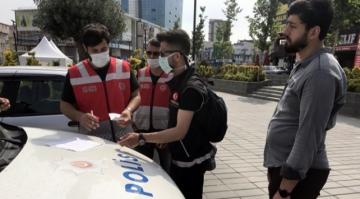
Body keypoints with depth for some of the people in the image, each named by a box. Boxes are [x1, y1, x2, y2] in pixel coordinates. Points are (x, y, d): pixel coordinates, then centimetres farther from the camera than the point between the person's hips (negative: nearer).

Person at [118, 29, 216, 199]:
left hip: (190, 161, -8)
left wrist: (141, 138, -30)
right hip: (179, 157, 9)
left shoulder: (192, 88, -26)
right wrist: (164, 138, 6)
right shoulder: (176, 81, 4)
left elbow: (180, 132, -27)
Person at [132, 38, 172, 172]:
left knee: (168, 171, 14)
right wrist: (131, 119, 2)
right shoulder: (139, 74, 4)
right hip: (142, 130, 4)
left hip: (165, 131, -3)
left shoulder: (173, 76, -9)